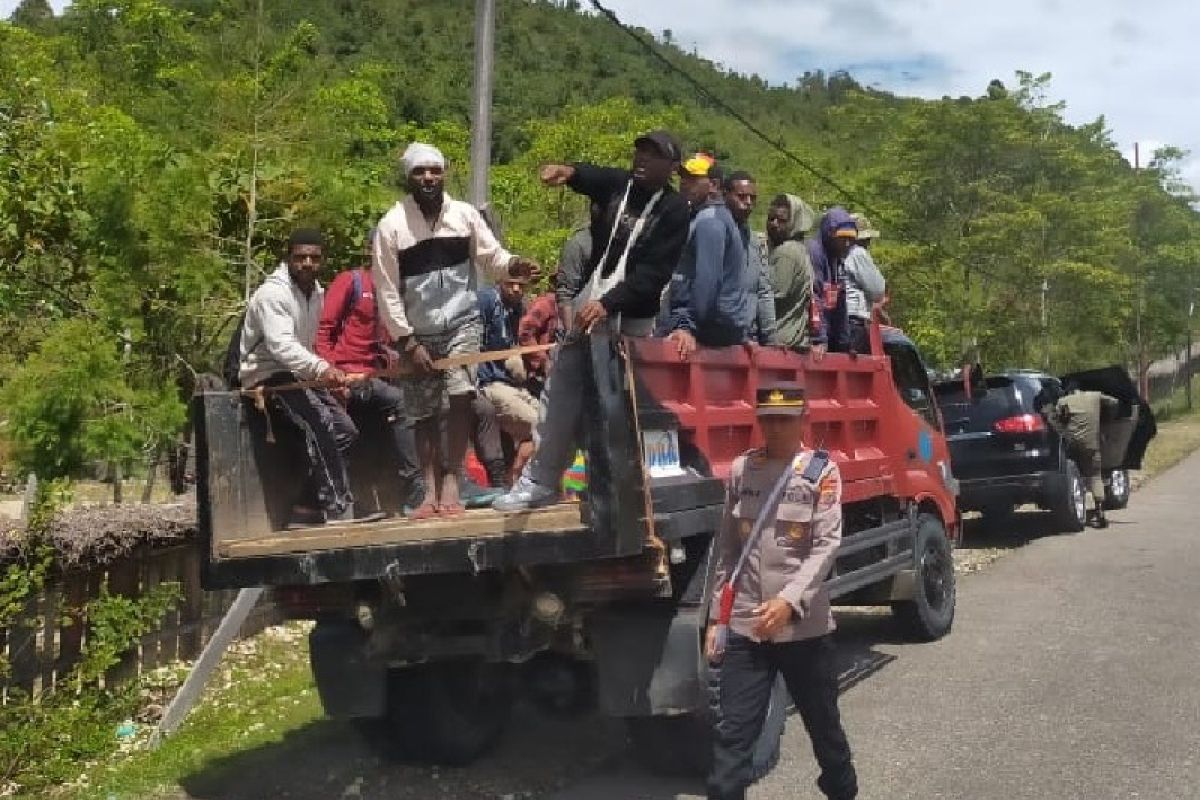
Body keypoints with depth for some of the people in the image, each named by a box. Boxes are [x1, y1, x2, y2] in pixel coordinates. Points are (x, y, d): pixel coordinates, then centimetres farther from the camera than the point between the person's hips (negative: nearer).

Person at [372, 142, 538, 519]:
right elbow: (387, 291, -7)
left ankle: (451, 482, -5)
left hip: (462, 322, 0)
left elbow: (492, 257, -1)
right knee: (424, 414, 5)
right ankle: (431, 491, 13)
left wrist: (514, 265, -25)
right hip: (418, 332, 0)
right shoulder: (392, 225, -7)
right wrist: (407, 341, -11)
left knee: (460, 397, -17)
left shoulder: (465, 214, -2)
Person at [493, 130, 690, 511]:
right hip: (588, 308, 5)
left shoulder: (674, 210, -6)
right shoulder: (618, 185, 8)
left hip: (631, 321, -5)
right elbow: (591, 177, -14)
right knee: (559, 395, 5)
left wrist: (608, 303, -26)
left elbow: (654, 273, -15)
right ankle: (540, 481, 13)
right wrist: (568, 171, -38)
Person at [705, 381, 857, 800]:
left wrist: (790, 600, -24)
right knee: (732, 733, -2)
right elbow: (727, 549, 10)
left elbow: (827, 544, -12)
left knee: (823, 724, 16)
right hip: (745, 626, 2)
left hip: (804, 625, -2)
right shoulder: (740, 470, 6)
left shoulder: (821, 470, -3)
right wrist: (717, 617, 8)